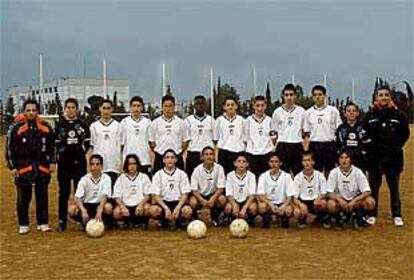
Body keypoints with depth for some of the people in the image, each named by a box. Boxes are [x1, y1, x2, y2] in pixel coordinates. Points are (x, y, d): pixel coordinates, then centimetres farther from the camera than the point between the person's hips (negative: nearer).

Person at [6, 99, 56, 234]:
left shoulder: (46, 127, 4)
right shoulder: (16, 127, -5)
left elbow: (51, 146, 13)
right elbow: (9, 148, -1)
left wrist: (52, 162, 7)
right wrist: (12, 167, -4)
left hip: (42, 167, 3)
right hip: (23, 168, -2)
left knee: (42, 197, 9)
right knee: (23, 198, 5)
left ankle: (43, 223, 20)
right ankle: (23, 225, 17)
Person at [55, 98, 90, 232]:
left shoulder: (83, 125, 7)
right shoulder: (60, 125, 8)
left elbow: (87, 143, 5)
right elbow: (56, 143, 7)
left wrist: (80, 151, -8)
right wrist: (62, 153, -5)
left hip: (79, 163, 0)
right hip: (64, 163, 0)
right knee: (63, 193, 5)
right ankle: (62, 221, 10)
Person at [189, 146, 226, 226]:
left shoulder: (219, 168, -13)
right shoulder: (197, 170, -13)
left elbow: (221, 188, -14)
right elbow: (194, 189, -13)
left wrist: (213, 198, -33)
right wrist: (202, 200, -31)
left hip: (214, 195, 1)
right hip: (200, 195, -1)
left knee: (222, 199, -30)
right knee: (193, 202, -33)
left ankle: (215, 218, -2)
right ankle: (195, 219, -1)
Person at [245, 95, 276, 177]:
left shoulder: (269, 120, 5)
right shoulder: (248, 120, 1)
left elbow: (273, 137, 8)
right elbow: (246, 137, 6)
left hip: (266, 153, 1)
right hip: (252, 153, -1)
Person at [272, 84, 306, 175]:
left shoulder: (301, 111, 6)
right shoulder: (277, 112, 3)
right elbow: (274, 131, 7)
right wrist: (273, 149, 1)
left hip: (298, 145, 1)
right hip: (283, 145, -1)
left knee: (298, 173, 4)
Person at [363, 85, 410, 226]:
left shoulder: (398, 114, -1)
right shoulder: (370, 115, 1)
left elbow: (405, 133, 5)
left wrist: (396, 145, -2)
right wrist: (370, 146, -2)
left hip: (393, 157, -1)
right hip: (374, 157, 1)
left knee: (394, 187, 7)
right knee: (374, 187, 9)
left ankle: (397, 216, 17)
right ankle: (372, 214, 18)